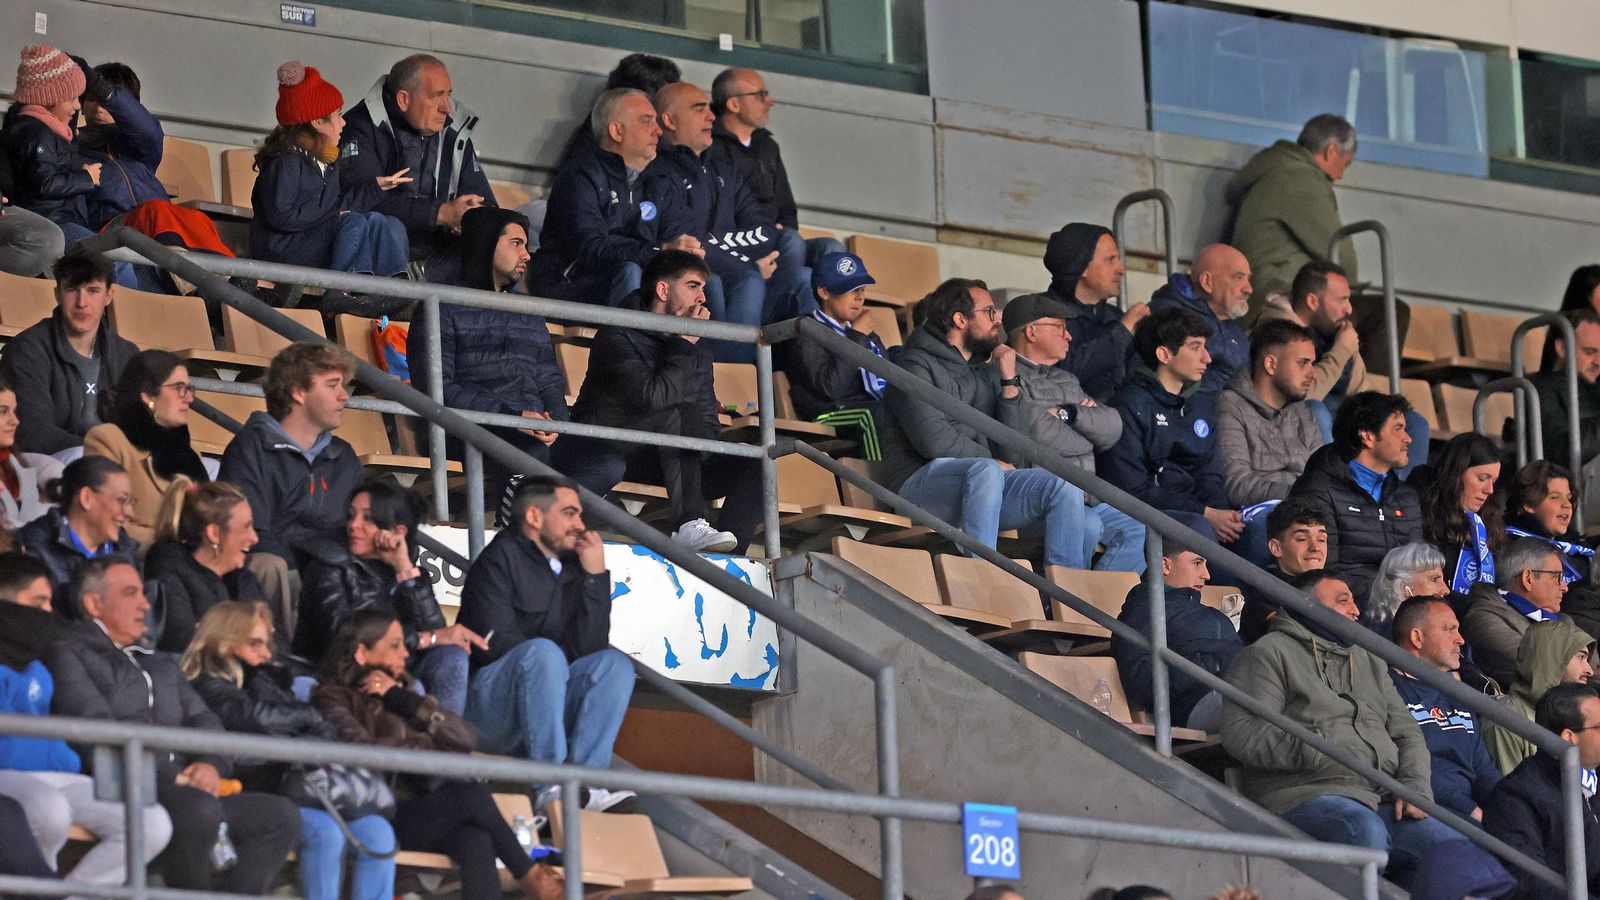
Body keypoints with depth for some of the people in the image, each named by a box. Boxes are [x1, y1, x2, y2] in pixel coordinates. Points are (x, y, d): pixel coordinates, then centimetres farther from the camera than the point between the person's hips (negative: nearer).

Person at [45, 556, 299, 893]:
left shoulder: (161, 665, 31)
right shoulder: (68, 656, 5)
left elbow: (202, 719, 21)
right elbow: (97, 728, -9)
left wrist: (210, 764, -4)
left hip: (184, 788, 8)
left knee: (281, 815, -8)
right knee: (199, 807, -36)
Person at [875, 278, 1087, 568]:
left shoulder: (985, 373, 22)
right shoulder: (917, 365, 0)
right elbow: (933, 441, -13)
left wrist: (1009, 381, 6)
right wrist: (991, 460, -2)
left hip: (976, 483, 7)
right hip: (920, 483, -7)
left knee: (1066, 490, -14)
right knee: (984, 471, -38)